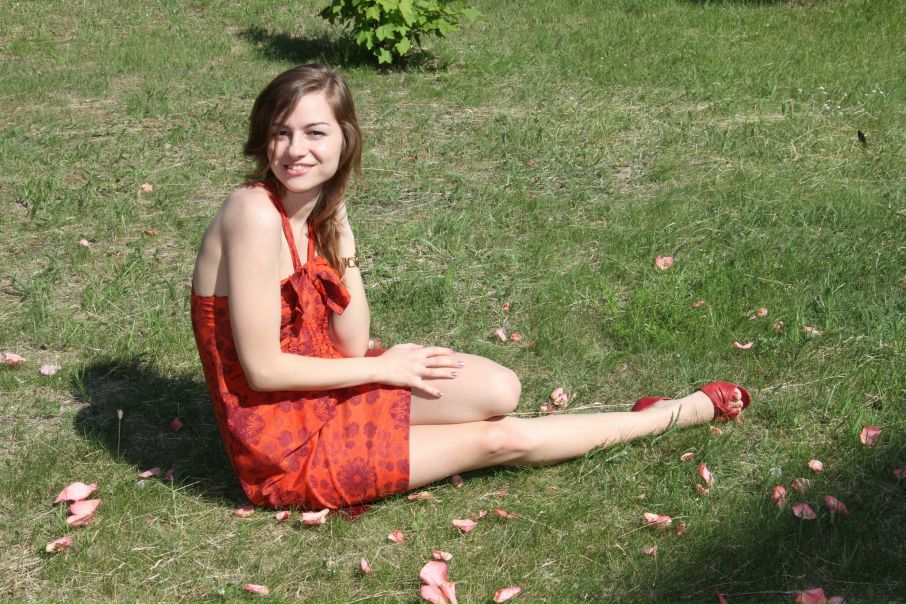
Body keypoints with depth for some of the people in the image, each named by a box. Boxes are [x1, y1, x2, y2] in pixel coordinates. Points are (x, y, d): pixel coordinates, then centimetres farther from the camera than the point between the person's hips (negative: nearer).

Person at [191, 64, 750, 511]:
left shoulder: (322, 210, -1)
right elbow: (262, 369, -24)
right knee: (503, 439, -5)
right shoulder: (256, 215, -25)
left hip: (325, 391, 6)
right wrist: (383, 368, -12)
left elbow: (351, 344, -3)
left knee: (498, 391, -11)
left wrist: (341, 248, -15)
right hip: (285, 445, -6)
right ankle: (681, 412, 12)